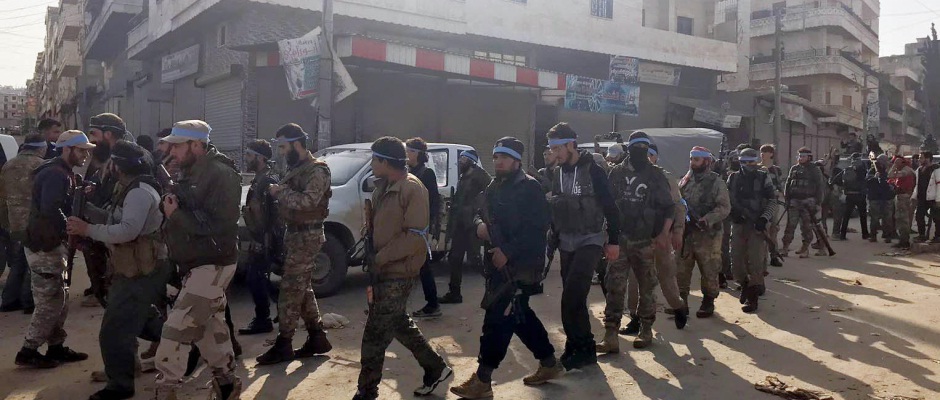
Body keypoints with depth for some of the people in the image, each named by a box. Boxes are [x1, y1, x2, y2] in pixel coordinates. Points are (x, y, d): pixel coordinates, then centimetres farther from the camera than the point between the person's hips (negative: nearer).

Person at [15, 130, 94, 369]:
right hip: (44, 246, -10)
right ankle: (28, 352, 7)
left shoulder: (62, 173, 15)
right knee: (49, 303, -3)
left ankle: (56, 347, 24)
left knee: (60, 299, 15)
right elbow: (50, 210, -30)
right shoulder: (55, 174, -18)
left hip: (51, 243, 10)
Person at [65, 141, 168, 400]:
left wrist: (87, 229, -24)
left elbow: (128, 230, -31)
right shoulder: (134, 190, 17)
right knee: (139, 318, 25)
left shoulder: (140, 192, -20)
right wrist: (85, 207, 9)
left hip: (142, 272, -11)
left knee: (114, 332, -5)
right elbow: (111, 219, 21)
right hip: (137, 269, 11)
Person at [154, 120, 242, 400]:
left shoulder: (221, 175, -17)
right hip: (197, 263, 9)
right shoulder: (192, 173, 12)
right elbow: (189, 214, 16)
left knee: (177, 329, -9)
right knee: (210, 325, 16)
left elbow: (220, 227, -25)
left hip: (211, 265, -9)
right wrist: (171, 209, -6)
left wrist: (176, 215, -20)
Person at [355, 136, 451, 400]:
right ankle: (436, 368, 33)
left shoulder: (412, 189, -16)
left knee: (375, 334, -2)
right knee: (399, 324, 19)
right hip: (384, 270, 9)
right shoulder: (383, 188, 11)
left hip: (397, 273, -9)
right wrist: (373, 257, 5)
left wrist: (380, 258, -18)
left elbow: (415, 236, -21)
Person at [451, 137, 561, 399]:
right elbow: (482, 214, 23)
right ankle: (549, 364, 33)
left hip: (521, 266, -9)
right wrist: (480, 225, -1)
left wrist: (508, 251, -23)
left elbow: (537, 227, -19)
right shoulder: (494, 188, 15)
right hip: (499, 263, 9)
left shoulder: (529, 188, -11)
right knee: (519, 315, 17)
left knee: (499, 318, -8)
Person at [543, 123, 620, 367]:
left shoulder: (592, 170, -10)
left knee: (571, 298, -15)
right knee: (573, 299, 9)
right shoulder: (558, 173, 7)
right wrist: (554, 237, 13)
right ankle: (578, 346, 22)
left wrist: (613, 241, -9)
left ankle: (583, 349, -2)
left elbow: (610, 207, -9)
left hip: (590, 241, -6)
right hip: (566, 243, 6)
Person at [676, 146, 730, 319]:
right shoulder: (684, 181, 10)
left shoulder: (715, 182, -5)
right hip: (685, 232, 5)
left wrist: (706, 220, -24)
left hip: (707, 234, -4)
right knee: (681, 269, 8)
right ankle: (681, 301, 20)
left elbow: (724, 207, -11)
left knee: (709, 271, 6)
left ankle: (708, 302, 20)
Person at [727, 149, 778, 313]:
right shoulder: (733, 178, 8)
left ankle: (752, 297, 1)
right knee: (736, 258, 4)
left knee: (755, 260, -7)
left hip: (758, 225, -3)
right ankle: (744, 284, 31)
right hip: (738, 224, 3)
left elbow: (773, 201, -1)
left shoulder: (764, 178, 0)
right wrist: (732, 212, -7)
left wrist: (764, 218, -15)